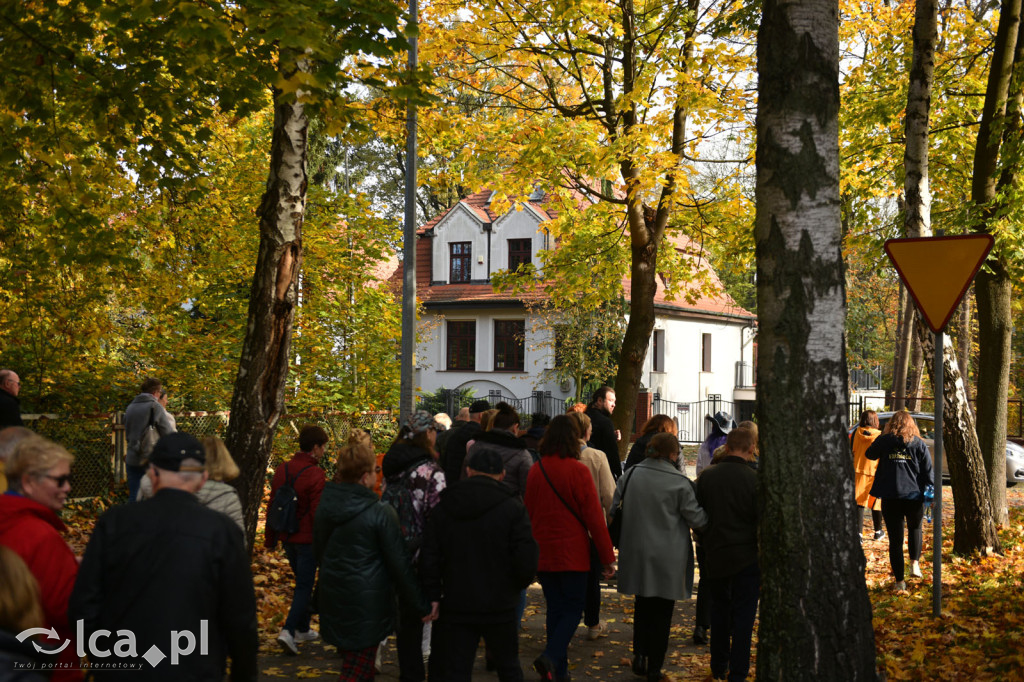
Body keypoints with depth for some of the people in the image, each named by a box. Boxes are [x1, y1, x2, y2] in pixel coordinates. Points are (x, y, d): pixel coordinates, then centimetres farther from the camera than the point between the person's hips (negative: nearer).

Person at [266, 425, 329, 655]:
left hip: (287, 538, 7)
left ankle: (303, 629, 29)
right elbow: (318, 513, -18)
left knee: (302, 582, 21)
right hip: (307, 539, -7)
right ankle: (288, 631, -13)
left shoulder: (282, 470, 5)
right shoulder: (316, 475, -18)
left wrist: (271, 538, 19)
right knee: (304, 586, -1)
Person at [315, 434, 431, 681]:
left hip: (332, 596, 6)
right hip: (367, 603, -6)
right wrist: (420, 605, -5)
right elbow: (399, 563, -14)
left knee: (351, 662, 21)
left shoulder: (324, 506, 1)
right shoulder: (380, 513, -18)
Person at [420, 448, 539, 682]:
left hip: (456, 608, 2)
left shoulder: (444, 507, 2)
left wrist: (434, 597, 8)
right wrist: (517, 587, 7)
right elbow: (526, 562, -12)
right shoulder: (512, 507, -8)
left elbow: (429, 559, 1)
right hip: (500, 607, -1)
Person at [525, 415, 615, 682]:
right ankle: (550, 656, -17)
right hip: (572, 554, -5)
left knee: (555, 609, 13)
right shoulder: (578, 471, -13)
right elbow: (594, 517, -11)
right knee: (573, 610, 3)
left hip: (543, 554, 5)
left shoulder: (536, 470, 3)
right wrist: (607, 557, -5)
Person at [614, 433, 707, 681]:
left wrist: (621, 542, 18)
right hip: (668, 558, -3)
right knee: (662, 611, 8)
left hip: (636, 554, 3)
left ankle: (639, 654, 11)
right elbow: (697, 519, -7)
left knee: (642, 605, 20)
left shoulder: (630, 475, 0)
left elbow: (614, 509, 7)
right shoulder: (679, 483, -12)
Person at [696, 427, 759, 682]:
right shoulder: (755, 480, -14)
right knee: (743, 615, 6)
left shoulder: (706, 476, -2)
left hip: (715, 556, 4)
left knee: (720, 611, 18)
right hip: (747, 558, -4)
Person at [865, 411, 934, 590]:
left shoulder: (884, 441, 1)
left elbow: (869, 454, 20)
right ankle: (915, 564, 13)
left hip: (890, 498, 0)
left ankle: (899, 581, 7)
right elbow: (929, 472, 0)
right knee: (915, 529, 28)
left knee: (895, 539, 5)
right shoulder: (919, 444, 2)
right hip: (914, 496, 1)